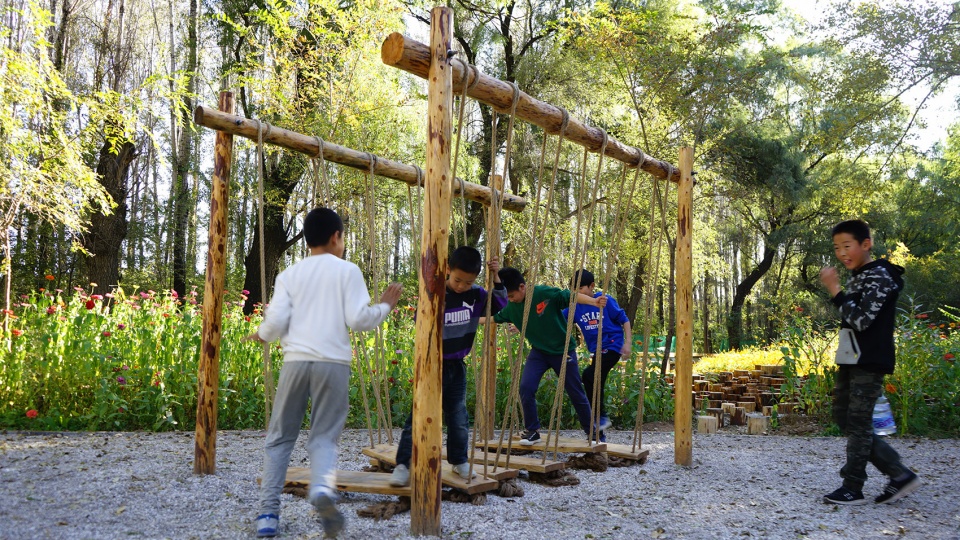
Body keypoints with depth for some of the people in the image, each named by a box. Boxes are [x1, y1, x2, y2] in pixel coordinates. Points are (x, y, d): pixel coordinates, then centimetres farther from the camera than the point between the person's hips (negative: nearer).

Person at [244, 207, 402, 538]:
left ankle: (268, 512, 10)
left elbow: (276, 322, 4)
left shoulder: (290, 275, 11)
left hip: (296, 361, 1)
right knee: (324, 436, 6)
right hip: (333, 363, -1)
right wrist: (385, 307, 16)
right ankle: (322, 487, -24)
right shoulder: (347, 271, 6)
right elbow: (358, 319, -2)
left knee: (280, 437, 14)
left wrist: (260, 335, 26)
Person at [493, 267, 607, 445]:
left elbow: (571, 296, -23)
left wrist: (593, 301, -38)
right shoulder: (511, 307, -6)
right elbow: (495, 318, 12)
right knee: (526, 387, -15)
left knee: (576, 393, 6)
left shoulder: (546, 293, -23)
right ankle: (532, 430, 1)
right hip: (538, 352, 4)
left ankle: (592, 432, 24)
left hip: (563, 350, -4)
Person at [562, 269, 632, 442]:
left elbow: (624, 320, 0)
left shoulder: (606, 300, -8)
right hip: (596, 350, 6)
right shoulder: (575, 306, 3)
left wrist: (627, 342, -7)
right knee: (597, 385, 7)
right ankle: (600, 434, 16)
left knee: (588, 375, -26)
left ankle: (601, 416, -15)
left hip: (612, 346, -6)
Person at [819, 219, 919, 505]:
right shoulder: (856, 277, 14)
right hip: (849, 361, 10)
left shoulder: (880, 276, -13)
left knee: (858, 423, -5)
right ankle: (900, 474, 15)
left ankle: (853, 489, 5)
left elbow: (861, 320, -23)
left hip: (869, 363, -10)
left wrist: (834, 290, -21)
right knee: (843, 417, 10)